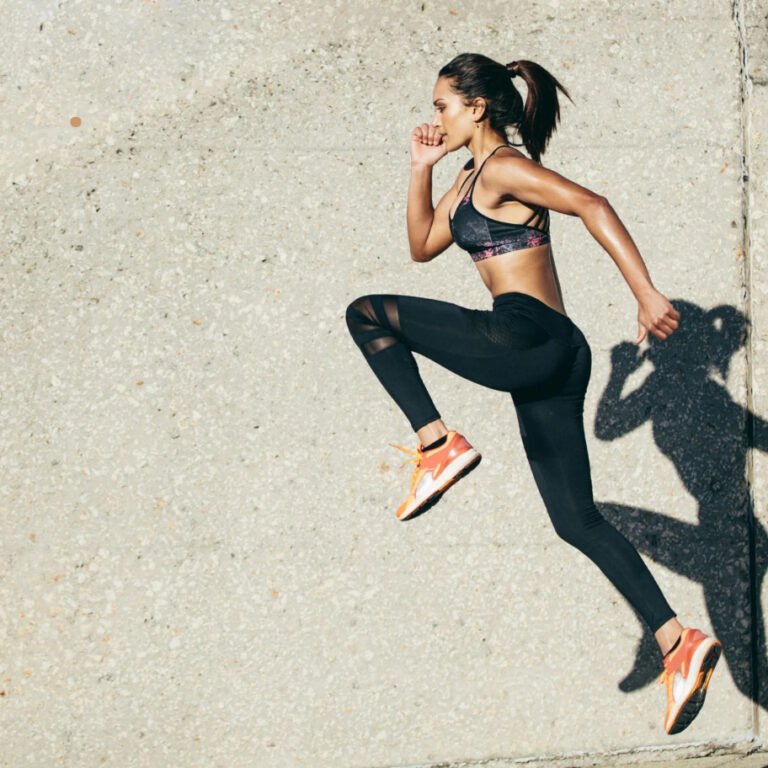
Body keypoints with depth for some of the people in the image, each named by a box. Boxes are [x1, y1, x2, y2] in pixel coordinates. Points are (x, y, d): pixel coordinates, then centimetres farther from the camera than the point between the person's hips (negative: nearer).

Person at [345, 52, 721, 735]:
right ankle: (680, 643, 5)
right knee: (578, 520, 9)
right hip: (547, 359, 10)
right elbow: (422, 247, 33)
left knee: (368, 314, -3)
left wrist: (647, 296, -27)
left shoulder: (503, 168, -5)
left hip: (529, 338, -10)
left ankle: (439, 446, -11)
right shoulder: (470, 180, 23)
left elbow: (592, 206, -19)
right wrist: (422, 168, 25)